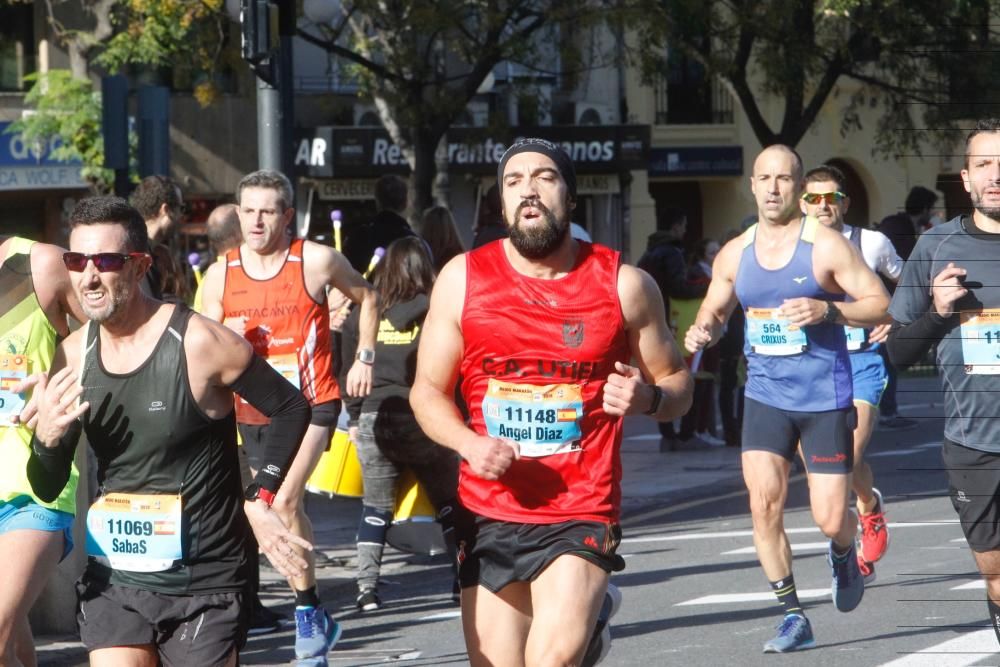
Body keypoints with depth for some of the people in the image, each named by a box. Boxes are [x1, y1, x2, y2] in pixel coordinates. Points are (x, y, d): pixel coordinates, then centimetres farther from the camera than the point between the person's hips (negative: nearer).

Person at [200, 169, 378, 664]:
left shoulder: (317, 261, -9)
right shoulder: (220, 275, -2)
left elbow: (366, 296, 10)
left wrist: (364, 359, 5)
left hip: (310, 404, -4)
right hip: (253, 412, 4)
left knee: (284, 502, -23)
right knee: (287, 511, 14)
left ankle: (308, 611, -9)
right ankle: (317, 620, 29)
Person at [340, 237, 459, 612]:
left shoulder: (363, 315, 6)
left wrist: (355, 418, 18)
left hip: (373, 421, 2)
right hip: (424, 421, -2)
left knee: (376, 506, 11)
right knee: (450, 503, 11)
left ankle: (367, 586, 1)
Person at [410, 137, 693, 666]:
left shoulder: (623, 284, 1)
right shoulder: (464, 279, 3)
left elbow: (677, 382, 9)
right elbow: (428, 390, 8)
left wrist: (648, 398, -14)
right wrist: (469, 444, -11)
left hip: (582, 512, -2)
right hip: (488, 516, 3)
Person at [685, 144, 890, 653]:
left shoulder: (826, 246, -7)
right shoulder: (734, 254, 6)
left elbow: (880, 305, -8)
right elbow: (713, 310, 20)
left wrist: (828, 310, -25)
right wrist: (702, 332, -4)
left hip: (824, 397, -3)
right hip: (765, 396, 3)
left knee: (830, 518, -4)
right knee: (764, 504, -11)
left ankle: (843, 555, 35)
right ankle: (793, 616, 0)